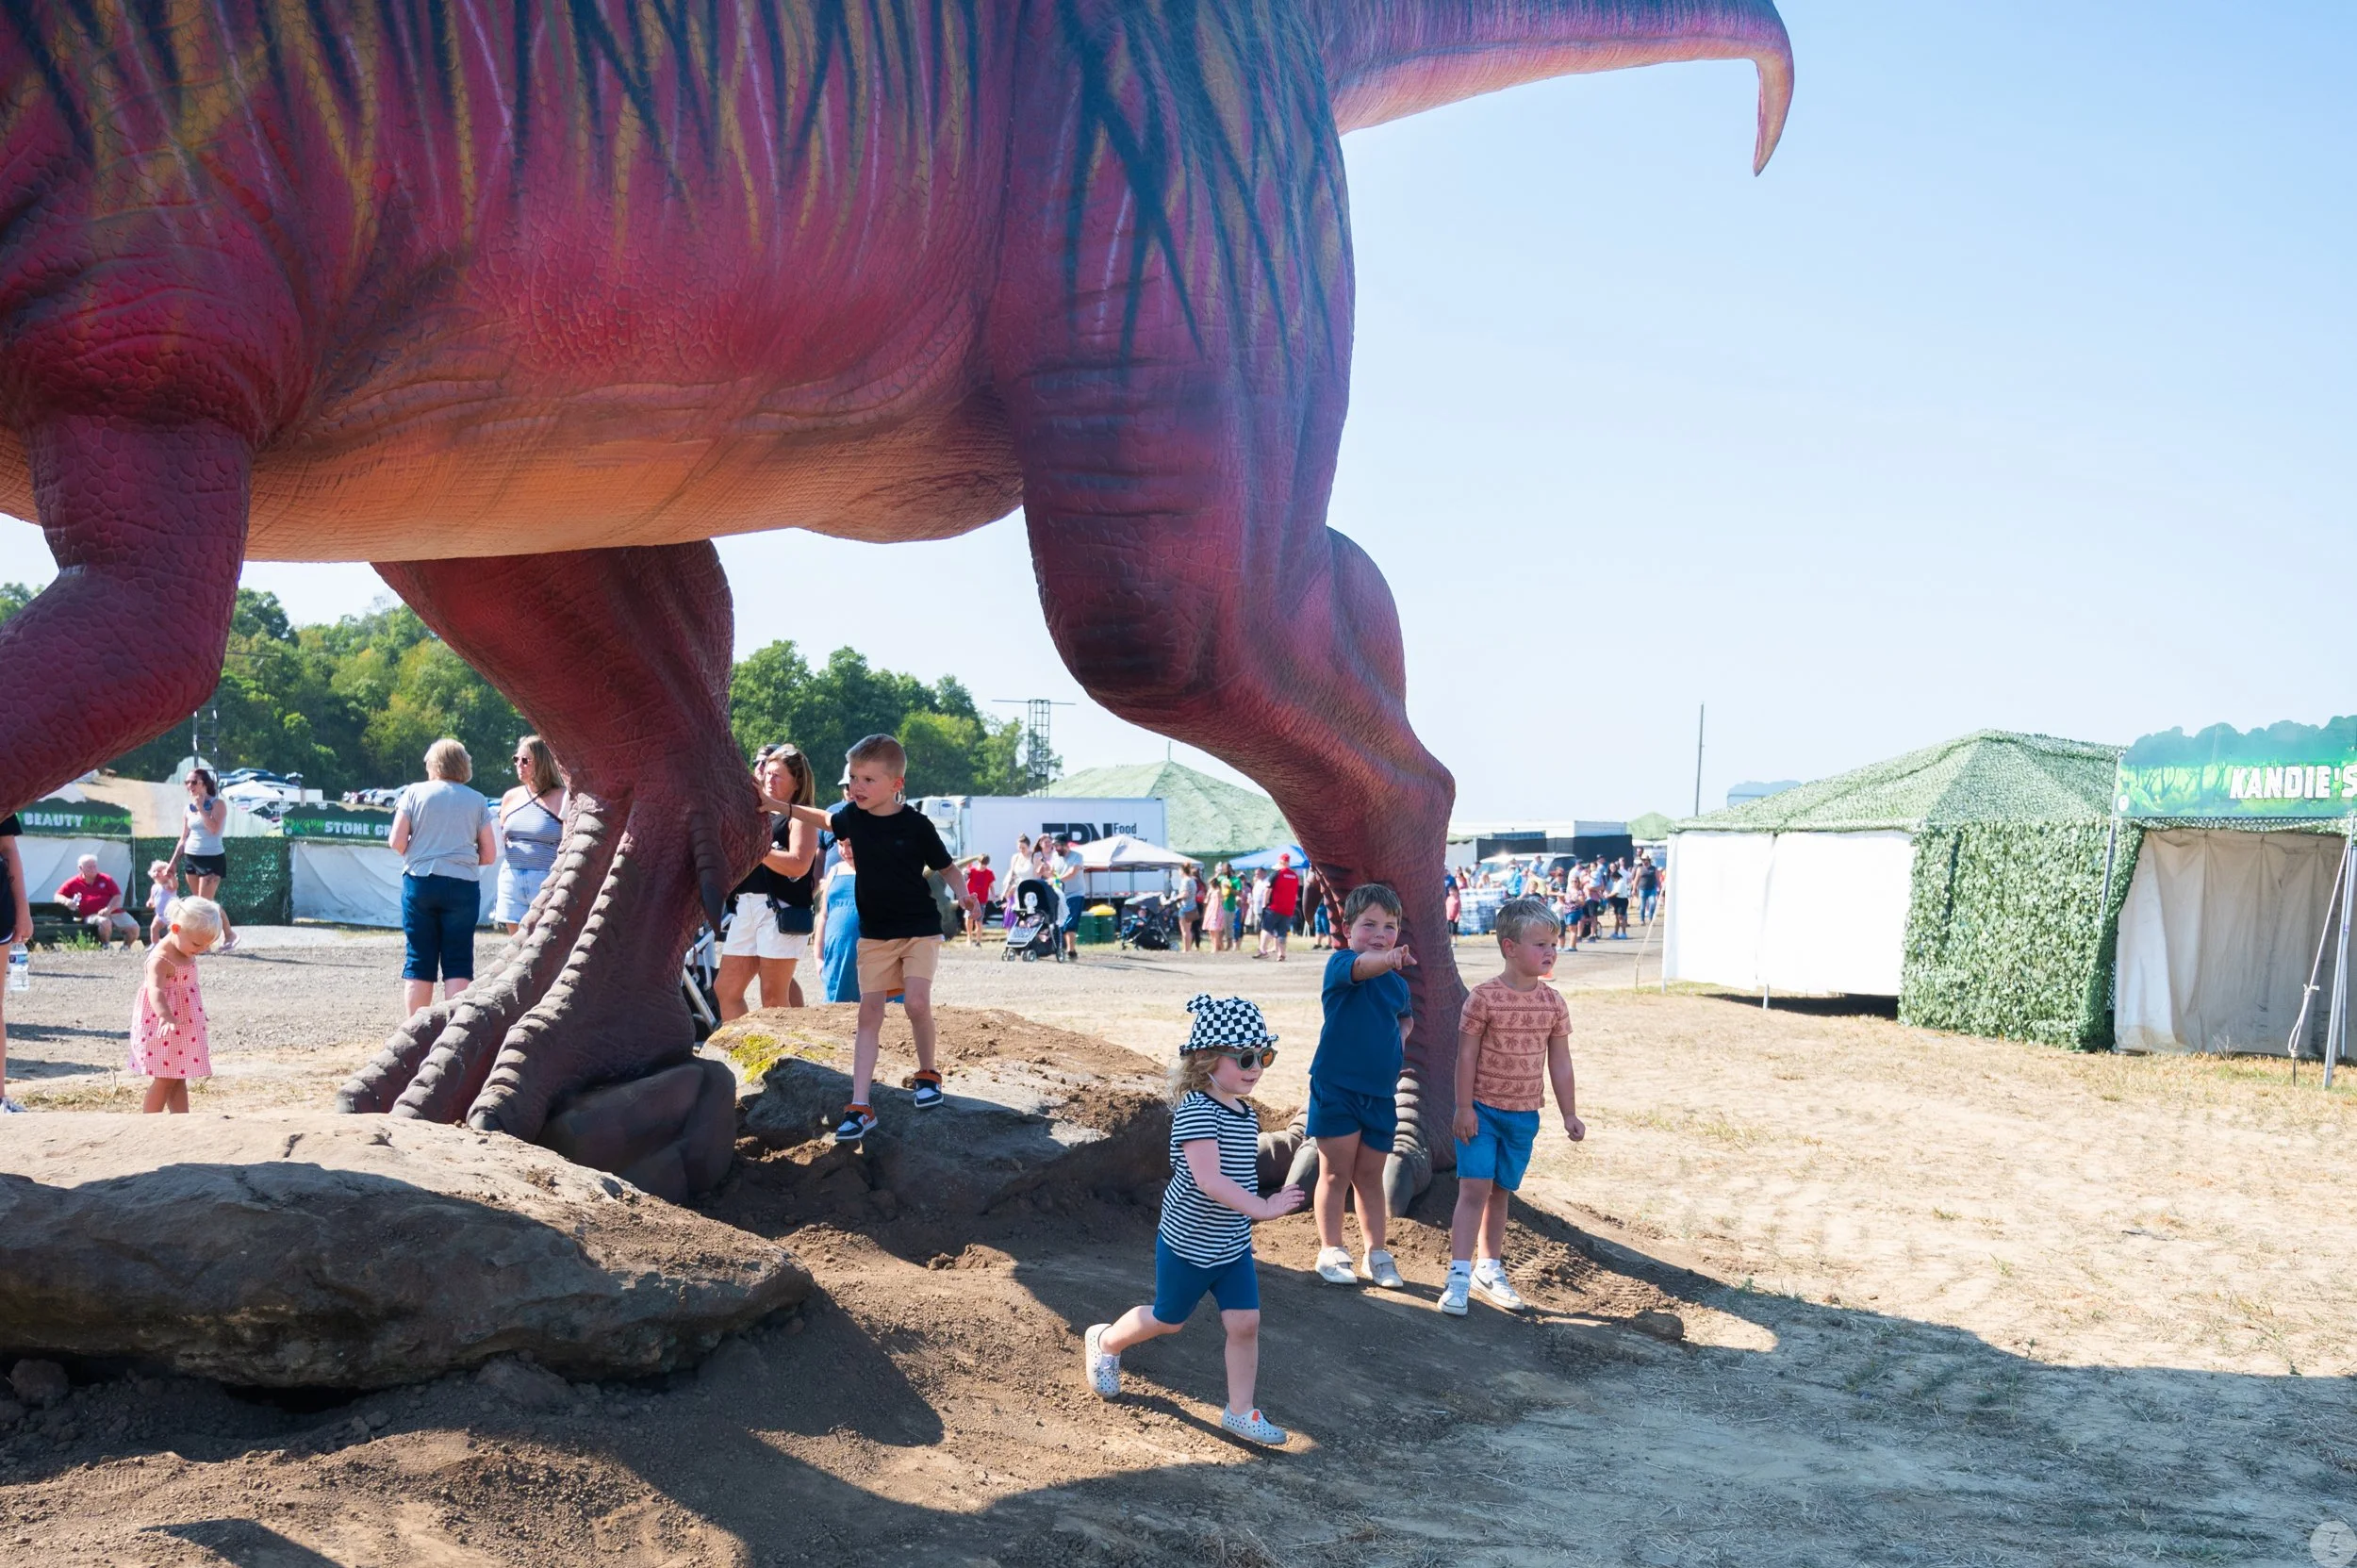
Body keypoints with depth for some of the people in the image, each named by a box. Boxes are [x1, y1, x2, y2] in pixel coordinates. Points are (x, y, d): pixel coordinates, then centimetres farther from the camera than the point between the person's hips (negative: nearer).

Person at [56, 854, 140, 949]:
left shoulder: (106, 879, 14)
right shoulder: (73, 883, 13)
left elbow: (118, 896, 6)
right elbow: (58, 896, 15)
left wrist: (108, 909, -13)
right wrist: (66, 901, -10)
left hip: (114, 912, 3)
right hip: (92, 915, -2)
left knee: (134, 928, -19)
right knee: (105, 922, -40)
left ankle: (125, 948, 8)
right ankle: (105, 948, -16)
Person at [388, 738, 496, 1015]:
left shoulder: (414, 793, 3)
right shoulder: (477, 801, 5)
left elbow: (397, 842, -3)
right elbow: (489, 855, 4)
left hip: (419, 882, 0)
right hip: (463, 886, 0)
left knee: (418, 961, 7)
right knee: (458, 963, 3)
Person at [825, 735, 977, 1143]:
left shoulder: (916, 824, -13)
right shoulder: (852, 816, -3)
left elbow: (944, 865, -4)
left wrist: (961, 892, -21)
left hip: (920, 928, -3)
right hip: (874, 932, 4)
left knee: (917, 1002, -19)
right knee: (869, 1012, -2)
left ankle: (927, 1072, 9)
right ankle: (860, 1106, -3)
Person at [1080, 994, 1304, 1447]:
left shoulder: (1245, 1115, 2)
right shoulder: (1196, 1111, -26)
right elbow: (1208, 1179, -37)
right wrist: (1261, 1207, -40)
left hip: (1233, 1246, 7)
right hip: (1187, 1245, -6)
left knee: (1245, 1324, 1)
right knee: (1168, 1319, 13)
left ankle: (1240, 1411, 15)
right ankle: (1104, 1342, 40)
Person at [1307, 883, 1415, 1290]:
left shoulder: (1398, 981, 6)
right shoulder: (1339, 963, -13)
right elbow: (1360, 967, -39)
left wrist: (1401, 1034, 4)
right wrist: (1387, 960, -61)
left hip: (1380, 1093, 5)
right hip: (1336, 1088, -5)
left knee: (1370, 1176, 14)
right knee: (1336, 1173, 4)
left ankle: (1377, 1252, 24)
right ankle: (1331, 1252, 16)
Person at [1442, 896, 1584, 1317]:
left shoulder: (1553, 1003, 1)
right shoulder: (1484, 997, -13)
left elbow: (1560, 1062, 6)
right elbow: (1467, 1054, -11)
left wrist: (1570, 1114, 7)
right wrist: (1464, 1107, -12)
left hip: (1524, 1114, 5)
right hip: (1482, 1110, -4)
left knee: (1500, 1192, 15)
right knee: (1475, 1188, -10)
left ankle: (1489, 1269, 28)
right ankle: (1459, 1275, -8)